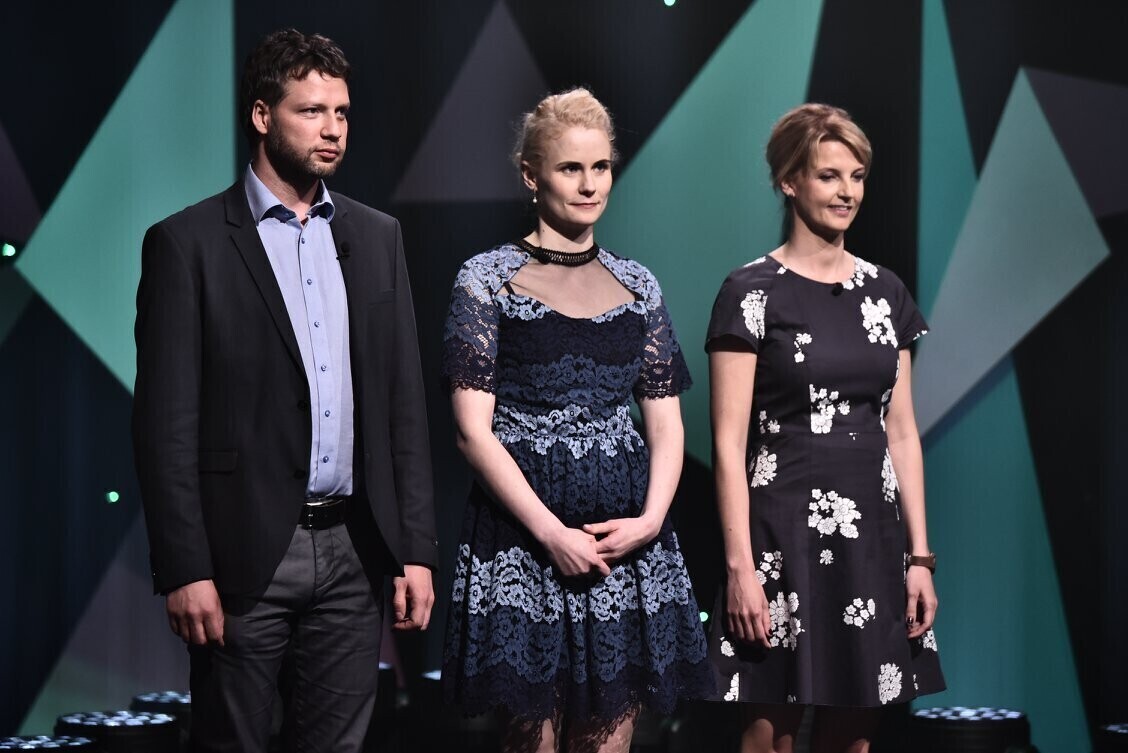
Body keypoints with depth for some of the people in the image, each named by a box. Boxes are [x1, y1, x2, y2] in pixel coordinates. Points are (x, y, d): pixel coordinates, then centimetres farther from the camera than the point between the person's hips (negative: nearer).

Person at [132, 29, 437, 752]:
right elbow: (166, 420, -7)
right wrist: (185, 570, -12)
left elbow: (405, 401, 11)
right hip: (246, 556, -4)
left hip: (353, 554, 4)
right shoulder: (188, 243, -3)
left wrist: (416, 550, 5)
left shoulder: (377, 237, 11)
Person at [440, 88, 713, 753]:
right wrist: (551, 532, -14)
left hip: (629, 538, 4)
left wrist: (651, 518, -6)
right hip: (524, 534, -3)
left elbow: (667, 424, 12)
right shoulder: (488, 279, 0)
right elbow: (473, 429, -6)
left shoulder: (637, 286, 13)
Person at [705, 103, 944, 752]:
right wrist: (741, 564, -14)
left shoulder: (886, 292, 11)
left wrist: (920, 555, 7)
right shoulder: (754, 292, -5)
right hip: (785, 539, -5)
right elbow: (729, 442, -8)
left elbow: (902, 434, 12)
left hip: (872, 539, 5)